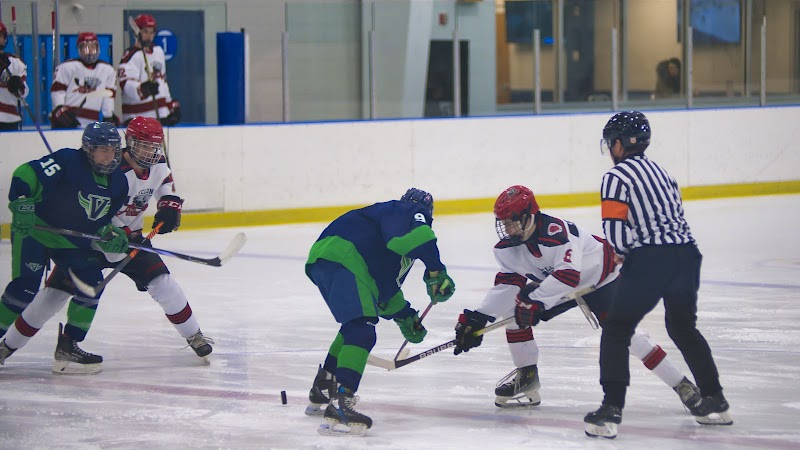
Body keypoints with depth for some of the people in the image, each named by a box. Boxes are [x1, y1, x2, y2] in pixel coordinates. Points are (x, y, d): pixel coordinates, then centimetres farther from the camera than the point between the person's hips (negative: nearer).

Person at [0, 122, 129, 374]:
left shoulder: (118, 184, 3)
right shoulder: (67, 161, -18)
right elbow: (24, 175, -22)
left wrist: (110, 236, -6)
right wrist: (20, 202, -35)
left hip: (72, 240, 7)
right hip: (33, 230, -7)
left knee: (92, 282, -6)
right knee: (25, 287, -18)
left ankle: (68, 347, 1)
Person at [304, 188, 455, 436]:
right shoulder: (412, 211, 8)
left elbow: (386, 285, 42)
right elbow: (417, 234, -19)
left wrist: (404, 316, 44)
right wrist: (435, 270, -18)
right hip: (339, 258, -11)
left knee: (354, 327, 31)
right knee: (362, 332, -22)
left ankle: (322, 391, 43)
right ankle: (339, 405, -37)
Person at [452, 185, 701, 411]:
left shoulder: (555, 231, -37)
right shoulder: (508, 247, -11)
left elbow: (568, 274, -45)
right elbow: (507, 284, -11)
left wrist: (535, 299, -49)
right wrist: (477, 318, -21)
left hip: (602, 278, -8)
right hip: (557, 286, 8)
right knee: (512, 307, -6)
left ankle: (681, 385, -13)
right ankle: (527, 375, 6)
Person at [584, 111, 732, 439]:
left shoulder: (616, 177, -4)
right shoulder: (659, 171, 20)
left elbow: (615, 233, -13)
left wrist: (624, 251, 8)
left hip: (650, 261, -7)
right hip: (686, 252, 7)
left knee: (617, 331, 4)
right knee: (683, 326, 27)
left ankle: (611, 411, -6)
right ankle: (715, 401, 31)